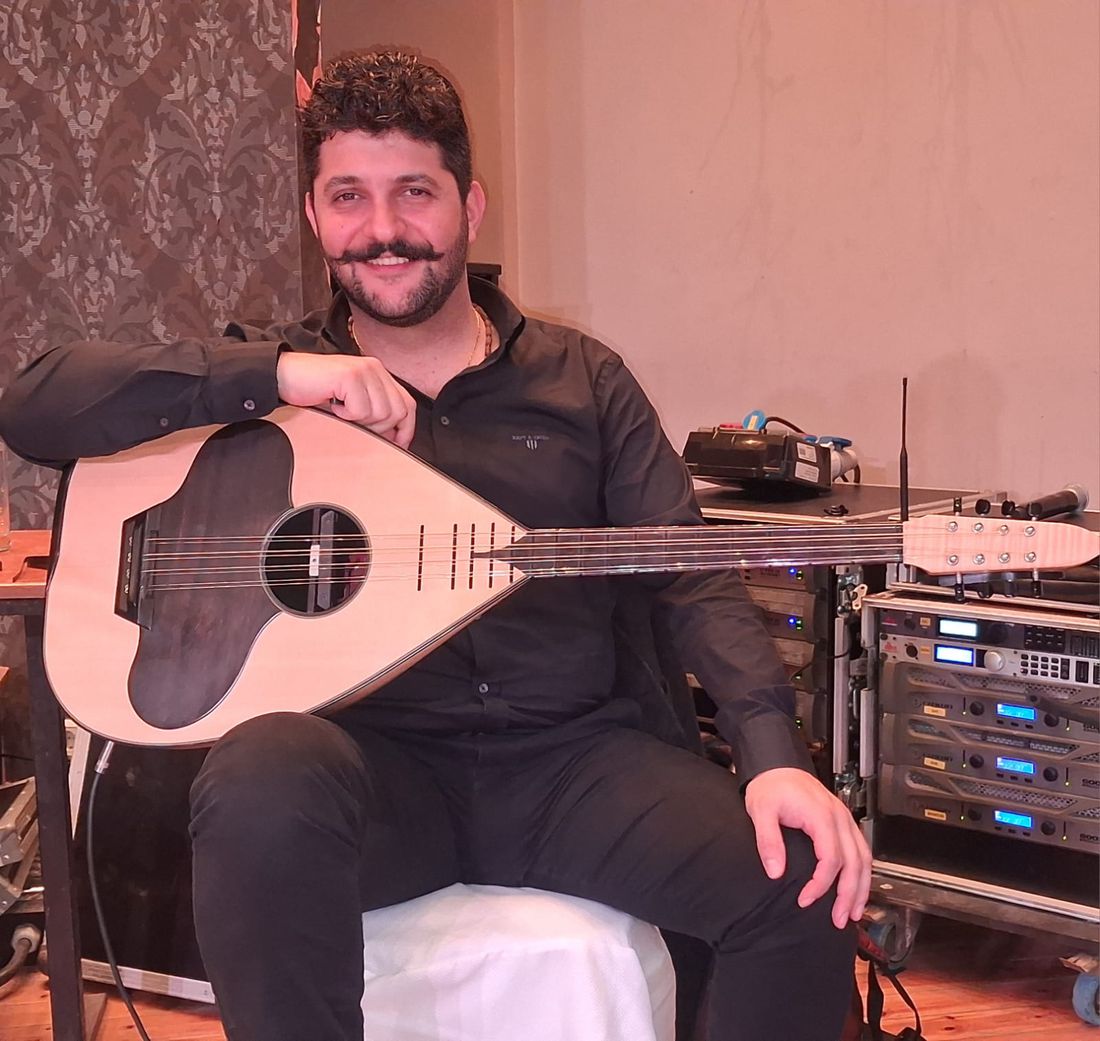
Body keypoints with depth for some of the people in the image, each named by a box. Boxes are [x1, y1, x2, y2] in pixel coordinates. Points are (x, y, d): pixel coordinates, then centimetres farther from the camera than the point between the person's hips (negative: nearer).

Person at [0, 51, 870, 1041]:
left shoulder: (582, 381, 11)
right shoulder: (269, 376, 7)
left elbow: (691, 577, 3)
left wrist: (773, 754, -15)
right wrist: (274, 375, -17)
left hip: (571, 756, 2)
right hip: (368, 761, -1)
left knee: (803, 880, -21)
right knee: (265, 785, -36)